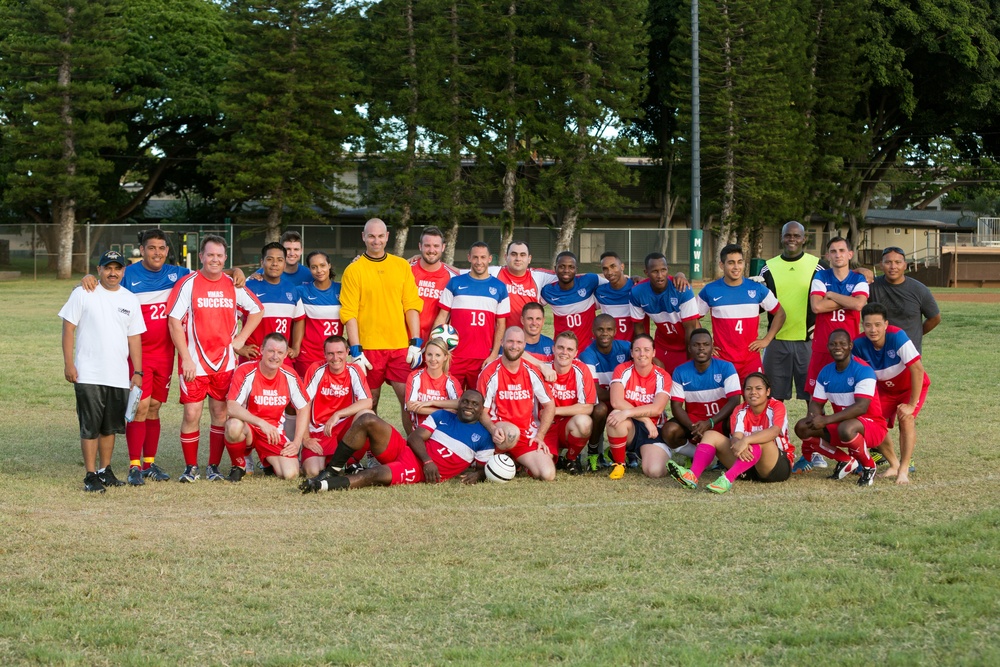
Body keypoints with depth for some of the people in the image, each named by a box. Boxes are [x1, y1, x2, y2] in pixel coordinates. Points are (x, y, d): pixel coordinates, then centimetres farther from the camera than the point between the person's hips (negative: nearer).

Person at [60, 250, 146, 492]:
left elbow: (134, 337, 13)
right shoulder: (83, 294, -1)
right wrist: (68, 364, -9)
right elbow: (68, 328, -2)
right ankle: (91, 475, 0)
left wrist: (138, 372, 8)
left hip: (119, 376, 4)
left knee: (110, 426, 11)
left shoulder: (130, 300, 10)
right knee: (90, 426, -4)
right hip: (88, 375, -4)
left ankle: (105, 470, 23)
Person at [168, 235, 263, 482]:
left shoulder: (233, 285, 7)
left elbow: (256, 310, 19)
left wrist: (240, 339, 5)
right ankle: (190, 467, 8)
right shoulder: (187, 284, -5)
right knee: (192, 414, -5)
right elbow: (174, 321, -8)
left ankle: (214, 466, 14)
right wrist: (186, 359, -12)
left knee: (220, 413, 5)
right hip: (195, 364, -3)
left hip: (225, 362, 3)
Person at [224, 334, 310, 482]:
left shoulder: (290, 376, -3)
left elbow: (303, 408, 9)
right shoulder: (245, 372, -16)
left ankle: (270, 462, 20)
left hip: (274, 433, 3)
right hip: (248, 428, -3)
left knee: (290, 474, -20)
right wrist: (261, 423, -37)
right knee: (234, 426, -40)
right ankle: (239, 465, -8)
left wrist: (297, 442, 0)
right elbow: (231, 407, -26)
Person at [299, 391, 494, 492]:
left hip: (423, 473, -4)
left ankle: (324, 485, -37)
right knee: (368, 420, -17)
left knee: (379, 474, -35)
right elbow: (415, 437, 6)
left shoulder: (482, 437, 10)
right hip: (405, 449, 4)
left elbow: (484, 469, 11)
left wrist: (477, 475, -14)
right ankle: (332, 471, -14)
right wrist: (427, 461, -12)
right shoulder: (442, 417, 17)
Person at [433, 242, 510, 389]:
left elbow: (501, 325, 8)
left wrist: (494, 355, -2)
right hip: (454, 356, 0)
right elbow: (442, 317, 7)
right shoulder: (455, 283, 7)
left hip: (484, 359, 0)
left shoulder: (499, 287, 8)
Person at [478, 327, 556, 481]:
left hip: (528, 437, 4)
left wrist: (540, 435, -1)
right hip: (500, 433, -3)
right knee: (512, 432, -41)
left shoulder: (531, 373, 4)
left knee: (548, 474, -17)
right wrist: (493, 430, -26)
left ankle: (518, 462, 15)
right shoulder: (490, 373, -6)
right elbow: (482, 411, -6)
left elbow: (549, 406, 10)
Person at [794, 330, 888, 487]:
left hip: (873, 425, -7)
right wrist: (814, 418, -22)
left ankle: (869, 467, -10)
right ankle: (846, 461, 5)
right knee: (802, 428, -8)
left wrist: (825, 420, -34)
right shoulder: (825, 373, 3)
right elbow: (816, 404, 5)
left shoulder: (863, 370, -19)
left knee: (846, 428, -40)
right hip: (841, 423, 7)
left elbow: (861, 407, -29)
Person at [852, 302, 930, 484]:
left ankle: (904, 470, -19)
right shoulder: (859, 344, -24)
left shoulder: (897, 337, -36)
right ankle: (894, 465, 13)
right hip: (885, 388, 4)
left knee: (906, 419, -26)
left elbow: (917, 369, -33)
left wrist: (912, 404, -29)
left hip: (912, 386, -4)